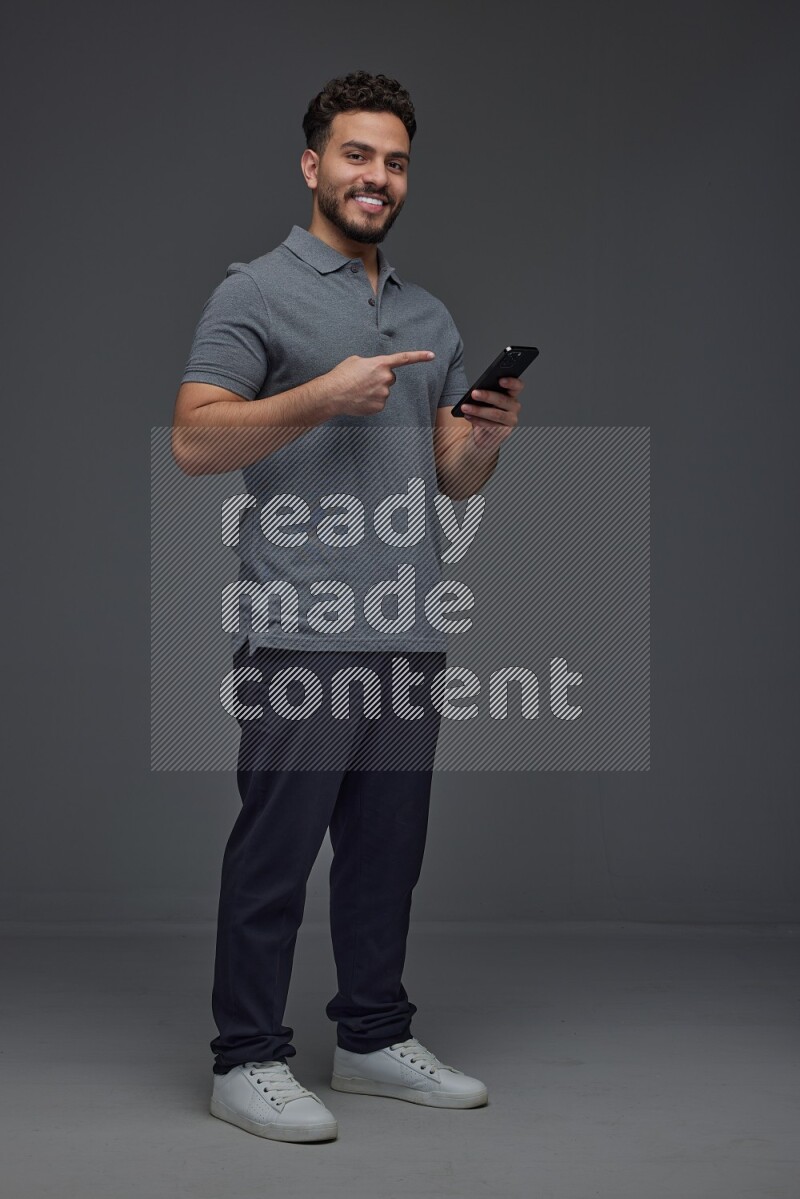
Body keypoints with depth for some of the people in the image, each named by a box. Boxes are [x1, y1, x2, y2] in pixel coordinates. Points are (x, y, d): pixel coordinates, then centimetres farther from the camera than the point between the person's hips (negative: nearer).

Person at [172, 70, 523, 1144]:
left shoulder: (431, 317, 18)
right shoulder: (256, 292, -3)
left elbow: (456, 479, 18)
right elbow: (194, 441, -13)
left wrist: (491, 435, -5)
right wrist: (323, 397, -22)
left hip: (409, 630, 7)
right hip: (299, 630, -7)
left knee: (388, 850, 13)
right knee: (275, 850, -1)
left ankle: (375, 1038, 25)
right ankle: (248, 1060, 9)